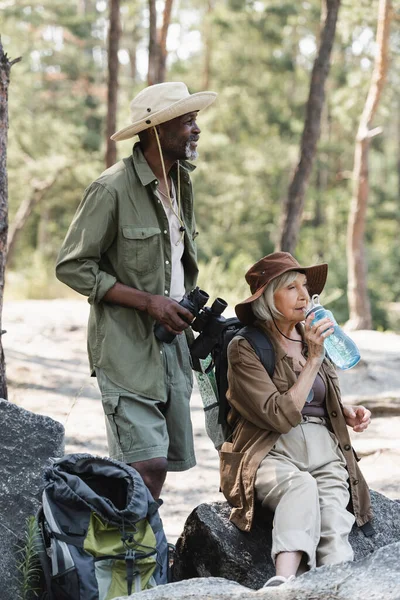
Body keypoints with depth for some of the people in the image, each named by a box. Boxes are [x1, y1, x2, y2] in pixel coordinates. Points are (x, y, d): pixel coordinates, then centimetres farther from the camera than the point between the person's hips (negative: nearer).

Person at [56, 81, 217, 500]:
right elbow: (72, 267, -12)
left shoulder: (180, 184, 14)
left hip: (170, 340, 8)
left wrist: (185, 307, 10)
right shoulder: (112, 189, -12)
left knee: (166, 461, 6)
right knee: (147, 464, -16)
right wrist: (147, 302, -16)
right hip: (127, 344, -8)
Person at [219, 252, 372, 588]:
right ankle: (284, 581, -59)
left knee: (333, 527, -27)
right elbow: (281, 416, -13)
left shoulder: (313, 337, 16)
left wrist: (348, 413, 9)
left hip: (324, 450, 5)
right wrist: (313, 359, -13)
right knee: (301, 485, -40)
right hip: (271, 453, -5)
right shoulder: (245, 349, -2)